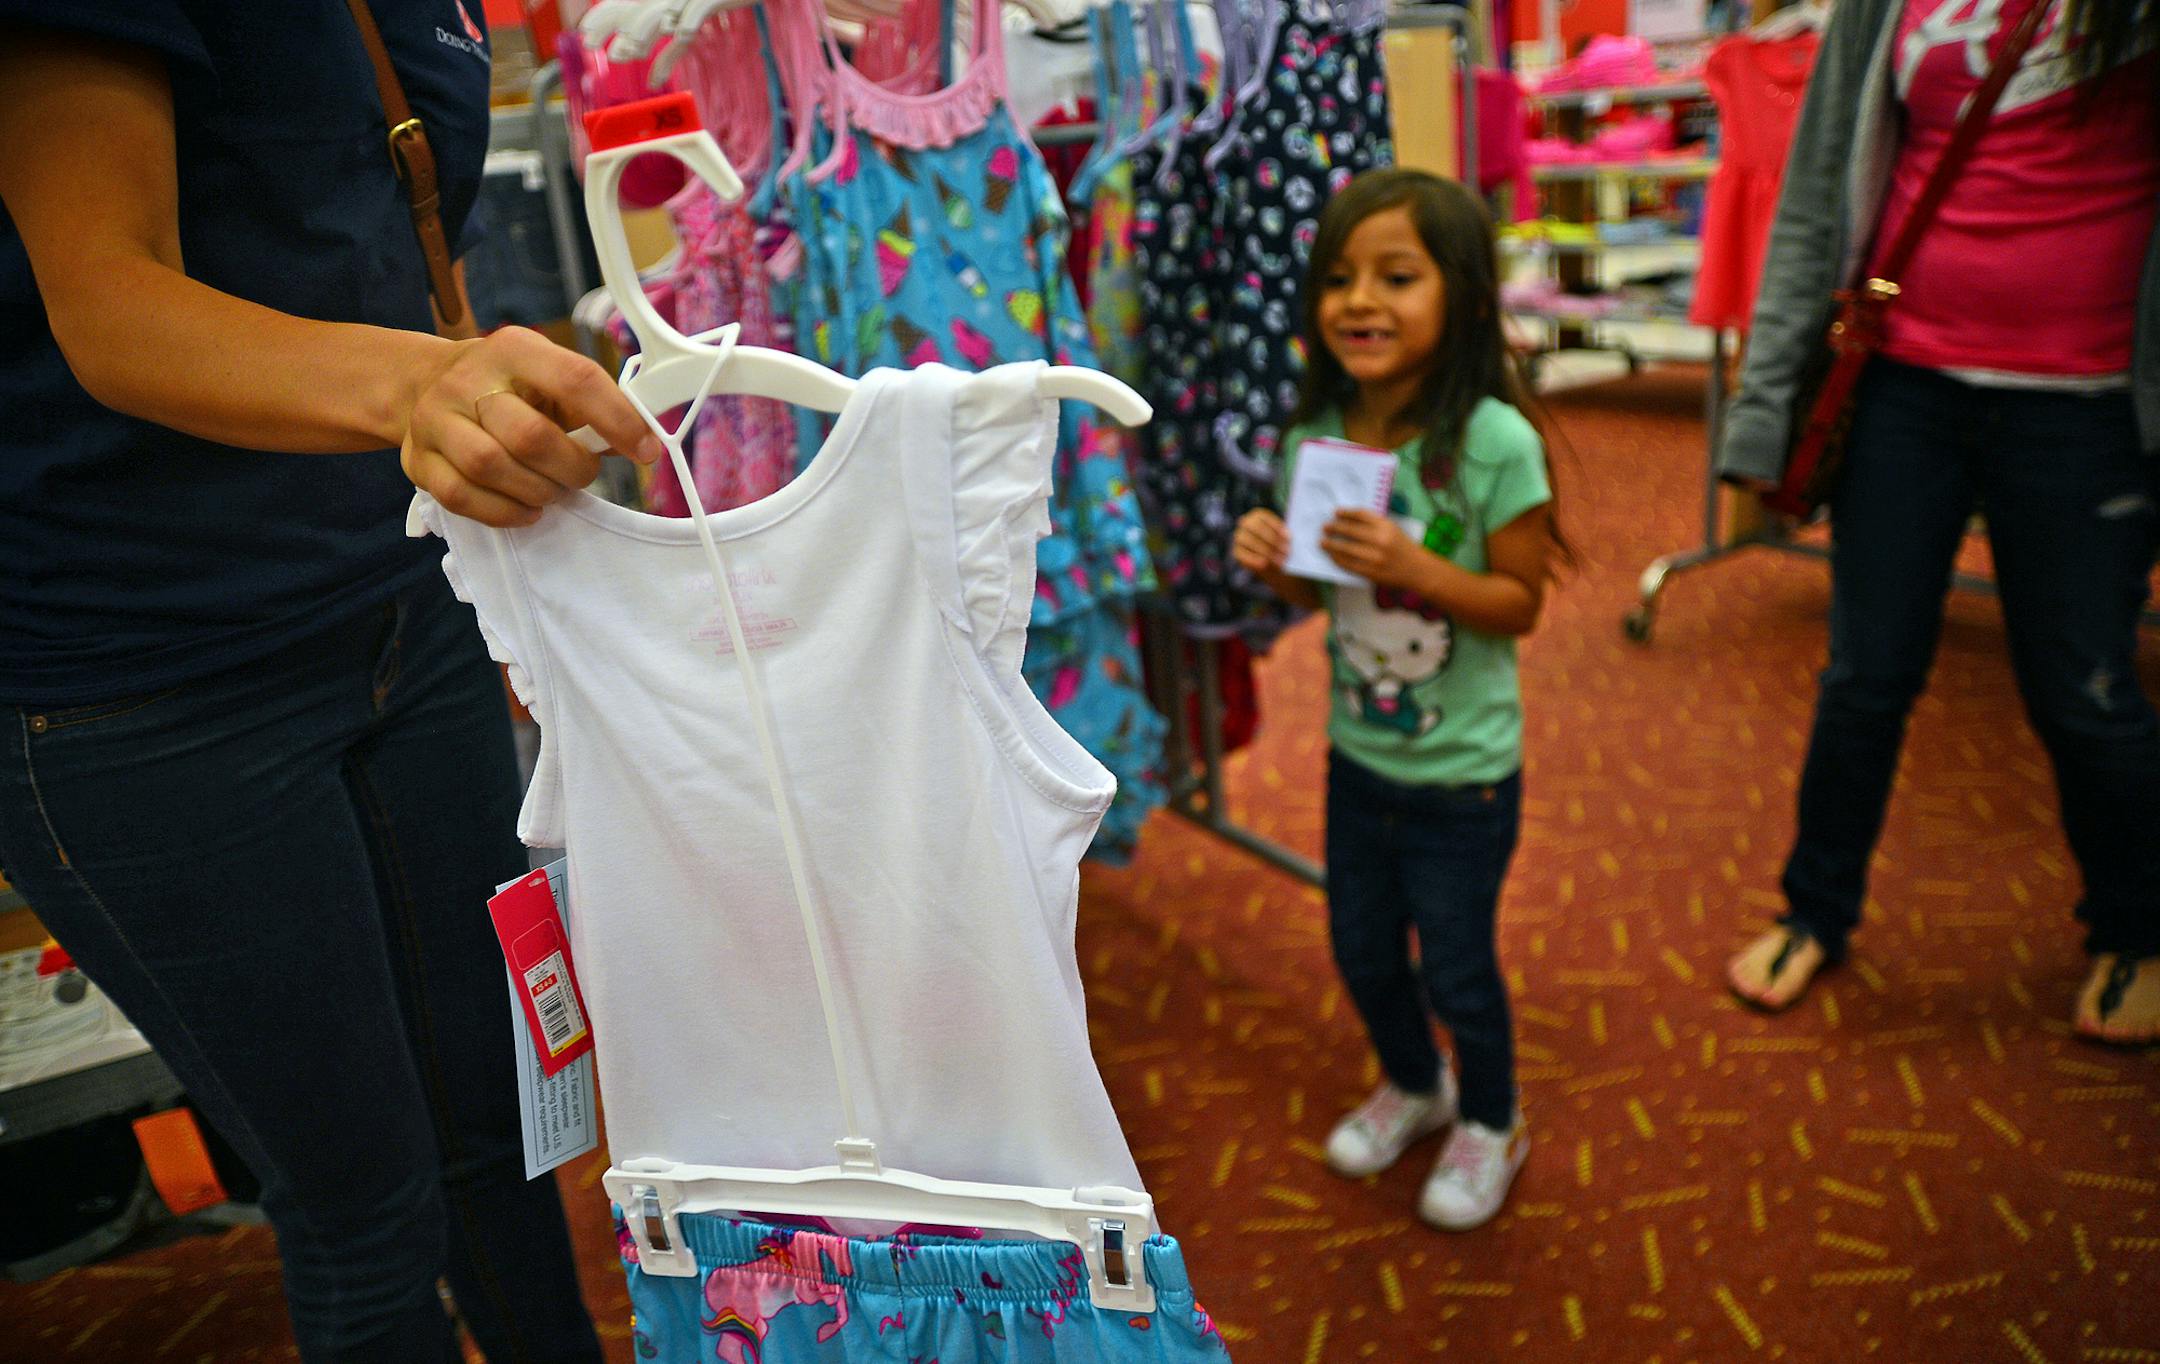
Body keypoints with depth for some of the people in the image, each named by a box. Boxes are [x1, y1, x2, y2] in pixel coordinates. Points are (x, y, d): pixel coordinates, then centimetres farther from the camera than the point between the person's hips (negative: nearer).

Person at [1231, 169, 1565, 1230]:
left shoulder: (1495, 443, -23)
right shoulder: (1316, 434, -7)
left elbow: (1521, 603, -16)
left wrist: (1414, 567, -31)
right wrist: (1271, 558, -18)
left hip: (1464, 770, -5)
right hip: (1357, 753, 5)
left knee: (1455, 964, 12)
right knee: (1361, 951, 21)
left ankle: (1491, 1122, 43)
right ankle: (1413, 1085, 51)